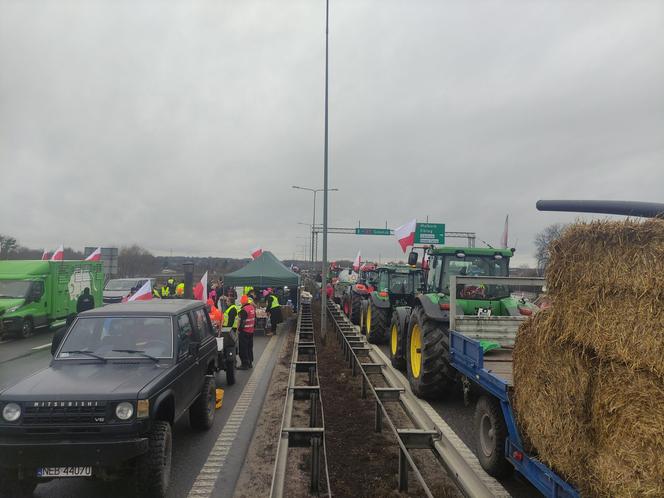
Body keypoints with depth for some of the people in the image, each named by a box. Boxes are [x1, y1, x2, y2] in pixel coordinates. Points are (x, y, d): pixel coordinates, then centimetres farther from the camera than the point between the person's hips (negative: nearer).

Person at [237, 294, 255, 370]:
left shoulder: (244, 310, -20)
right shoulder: (252, 308, 9)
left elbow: (242, 321, -23)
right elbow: (255, 319, 17)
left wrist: (239, 329, -14)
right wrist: (254, 327, 23)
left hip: (244, 331, -9)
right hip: (251, 330, 9)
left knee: (243, 348, -2)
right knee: (250, 347, 16)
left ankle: (245, 364, -1)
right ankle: (250, 363, 23)